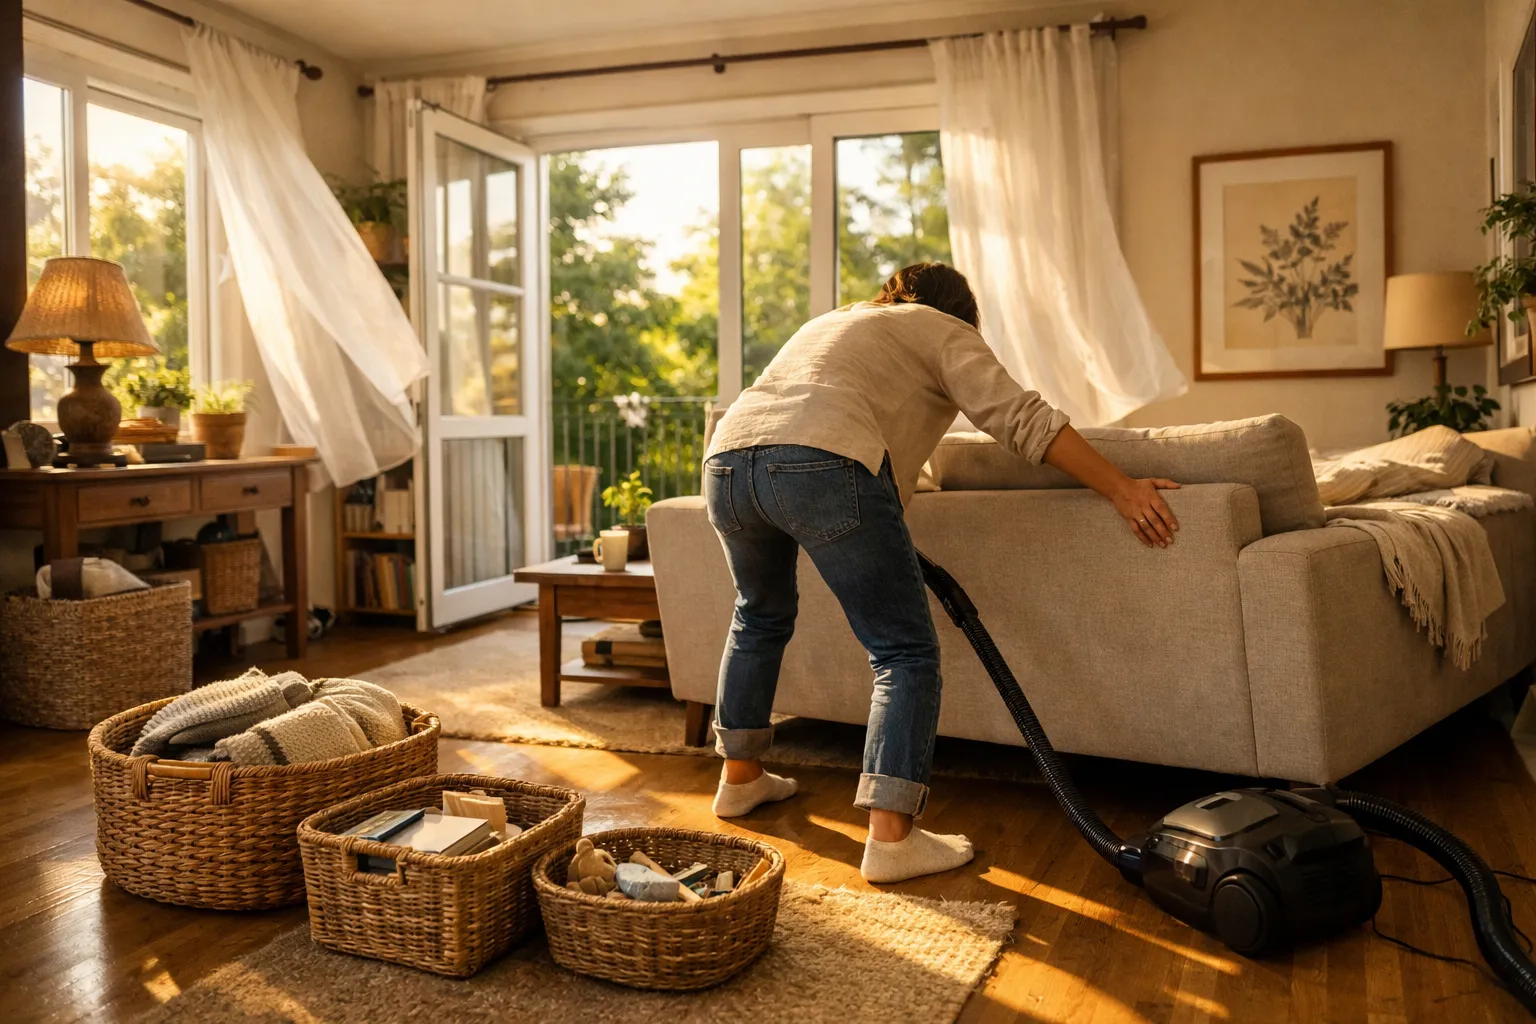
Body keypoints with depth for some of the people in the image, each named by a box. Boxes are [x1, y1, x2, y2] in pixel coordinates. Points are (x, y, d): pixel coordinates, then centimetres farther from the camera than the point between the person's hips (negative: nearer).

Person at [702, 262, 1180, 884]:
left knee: (761, 617, 30)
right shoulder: (944, 332, 19)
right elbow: (1021, 419, 5)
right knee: (905, 652, 1)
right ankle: (890, 838, -6)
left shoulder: (833, 321, 39)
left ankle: (739, 778, 39)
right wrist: (1122, 489, 7)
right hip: (822, 465, -7)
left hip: (727, 455, 7)